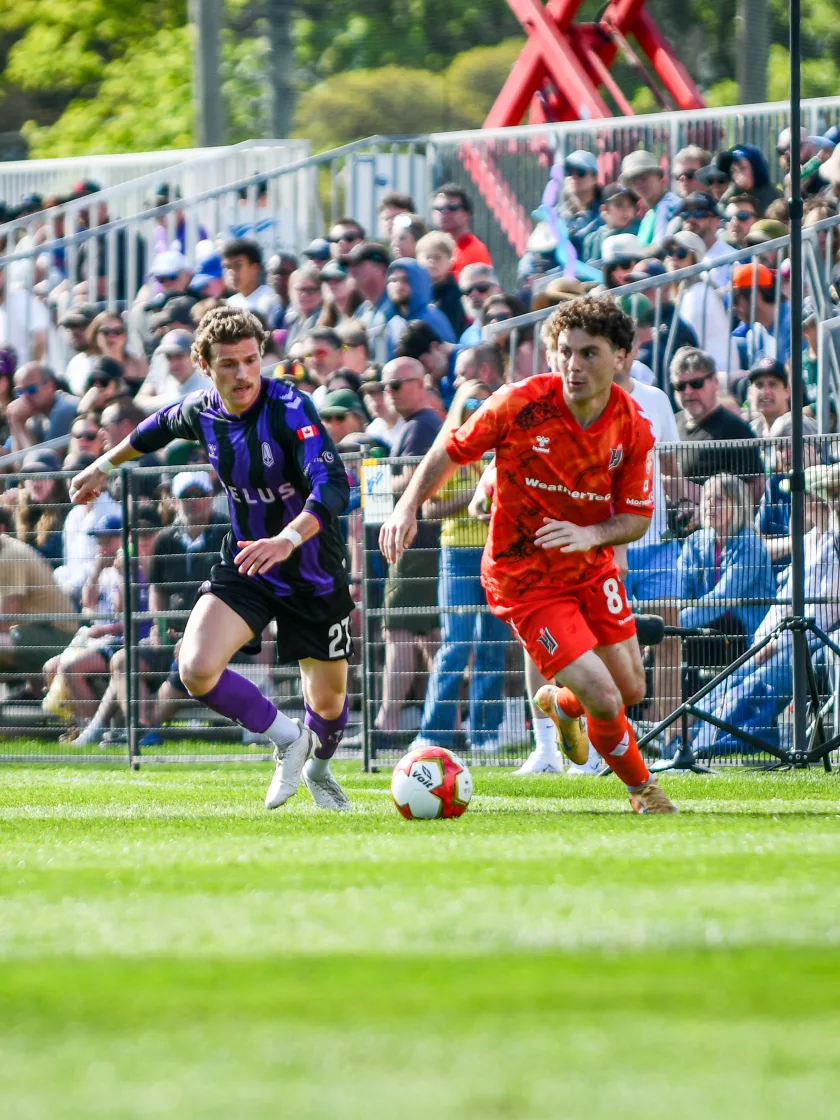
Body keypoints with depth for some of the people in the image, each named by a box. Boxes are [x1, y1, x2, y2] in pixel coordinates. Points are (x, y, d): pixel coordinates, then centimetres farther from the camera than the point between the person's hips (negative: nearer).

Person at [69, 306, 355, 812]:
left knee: (328, 698, 8)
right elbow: (162, 426, 19)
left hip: (314, 573, -3)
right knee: (197, 668, -21)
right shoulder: (202, 411, -8)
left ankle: (318, 768, 46)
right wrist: (105, 465, 31)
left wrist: (288, 539, -56)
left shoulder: (290, 409, -26)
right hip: (245, 567, 3)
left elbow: (333, 485, -39)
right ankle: (288, 741, 5)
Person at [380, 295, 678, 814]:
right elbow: (452, 450, -7)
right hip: (526, 579, -5)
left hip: (593, 569, 5)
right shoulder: (521, 403, -22)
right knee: (605, 701, -13)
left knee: (631, 689, 13)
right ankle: (643, 788, 17)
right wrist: (408, 506, -17)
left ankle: (561, 703, 49)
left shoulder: (633, 429, -12)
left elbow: (637, 517, -5)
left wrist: (591, 533, -25)